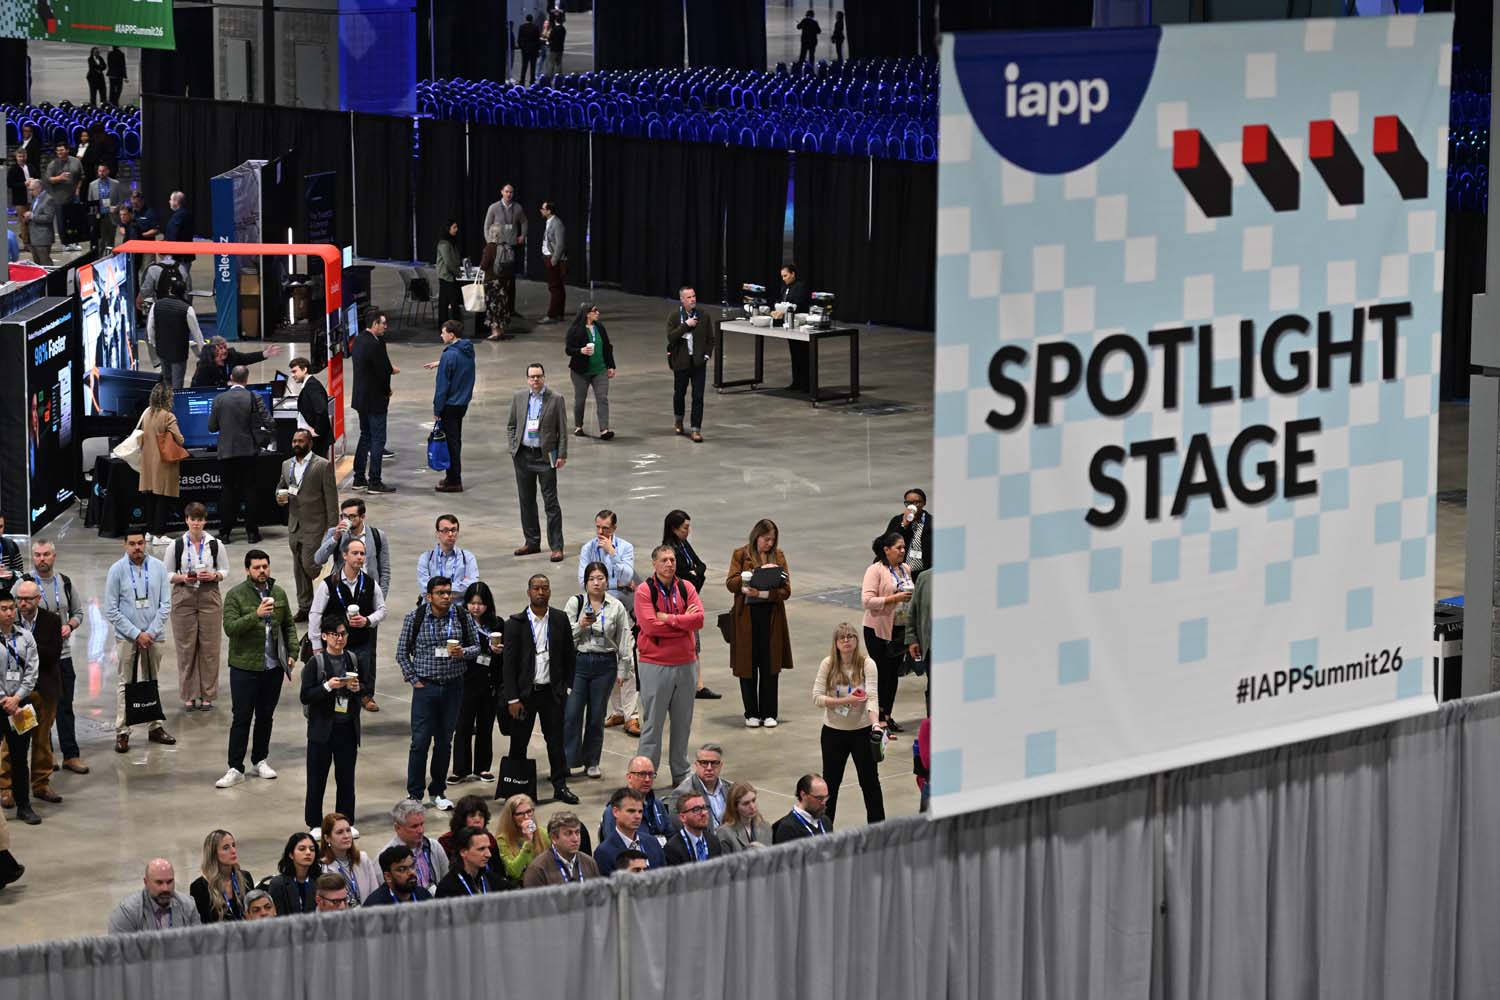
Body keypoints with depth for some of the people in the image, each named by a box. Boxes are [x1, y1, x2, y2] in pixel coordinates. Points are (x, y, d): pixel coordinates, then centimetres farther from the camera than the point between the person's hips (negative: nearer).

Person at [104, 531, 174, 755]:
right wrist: (136, 634, -11)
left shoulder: (158, 567, -2)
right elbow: (111, 611, -6)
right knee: (125, 685, -1)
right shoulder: (117, 571, -7)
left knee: (152, 682, 12)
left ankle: (155, 727, 20)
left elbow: (165, 604, 1)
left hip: (153, 635, 2)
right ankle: (122, 732, 2)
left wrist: (151, 632, -9)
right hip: (126, 637, -2)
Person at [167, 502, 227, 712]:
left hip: (210, 597, 0)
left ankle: (207, 695, 10)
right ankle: (189, 696, 10)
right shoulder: (177, 545, 1)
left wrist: (214, 576, -11)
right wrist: (183, 578, -13)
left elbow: (225, 570, 9)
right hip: (184, 598, 0)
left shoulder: (215, 544, 2)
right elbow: (167, 574, 6)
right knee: (186, 647, 1)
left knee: (209, 647, 0)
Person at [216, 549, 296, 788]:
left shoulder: (279, 593, 7)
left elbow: (289, 625, 14)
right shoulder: (236, 595, -8)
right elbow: (230, 627, -19)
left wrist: (292, 652, 2)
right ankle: (235, 769, 0)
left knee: (266, 717, 13)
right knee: (241, 719, -3)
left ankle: (260, 761, 26)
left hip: (274, 667, 4)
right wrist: (256, 615, -30)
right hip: (245, 668, -4)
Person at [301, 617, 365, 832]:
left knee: (346, 777, 11)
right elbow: (305, 697, -11)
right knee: (317, 777, 5)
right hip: (322, 729, -4)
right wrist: (328, 686, -23)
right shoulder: (315, 663, -8)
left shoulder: (353, 660, 5)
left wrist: (356, 689, -7)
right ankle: (314, 823, 15)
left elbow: (362, 695, 15)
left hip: (347, 728, 4)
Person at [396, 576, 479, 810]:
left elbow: (476, 646, 9)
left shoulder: (462, 617, 0)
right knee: (420, 741, -4)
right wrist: (414, 679, -4)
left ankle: (438, 791, 21)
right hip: (425, 686, -2)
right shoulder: (415, 617, -5)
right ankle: (414, 793, 6)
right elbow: (402, 652, 2)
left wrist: (463, 652, -13)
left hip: (453, 686, 2)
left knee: (445, 742, 10)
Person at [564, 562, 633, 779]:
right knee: (571, 713, -7)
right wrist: (581, 625, -17)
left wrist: (622, 671, 6)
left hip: (605, 664, 1)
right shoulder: (575, 603, 1)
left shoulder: (616, 607, 3)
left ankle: (592, 761, 19)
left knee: (597, 715, 7)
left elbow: (624, 641, 7)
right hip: (578, 661, -1)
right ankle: (568, 760, 0)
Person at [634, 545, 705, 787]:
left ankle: (680, 774, 22)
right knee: (652, 722, -1)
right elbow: (649, 626, -17)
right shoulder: (644, 591, -6)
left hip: (686, 663, 4)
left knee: (683, 722, 11)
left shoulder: (686, 588, 6)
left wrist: (669, 618, -14)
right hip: (655, 665, -4)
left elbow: (699, 619, -7)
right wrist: (684, 622, -11)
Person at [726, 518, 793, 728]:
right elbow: (731, 583, -9)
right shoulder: (741, 555, 2)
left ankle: (769, 713, 10)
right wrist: (757, 572, -19)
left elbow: (786, 590, -2)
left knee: (770, 667, 2)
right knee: (748, 666, 3)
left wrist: (762, 593, -18)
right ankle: (751, 713, 12)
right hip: (746, 617, -1)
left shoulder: (778, 555, 6)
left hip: (771, 618, 1)